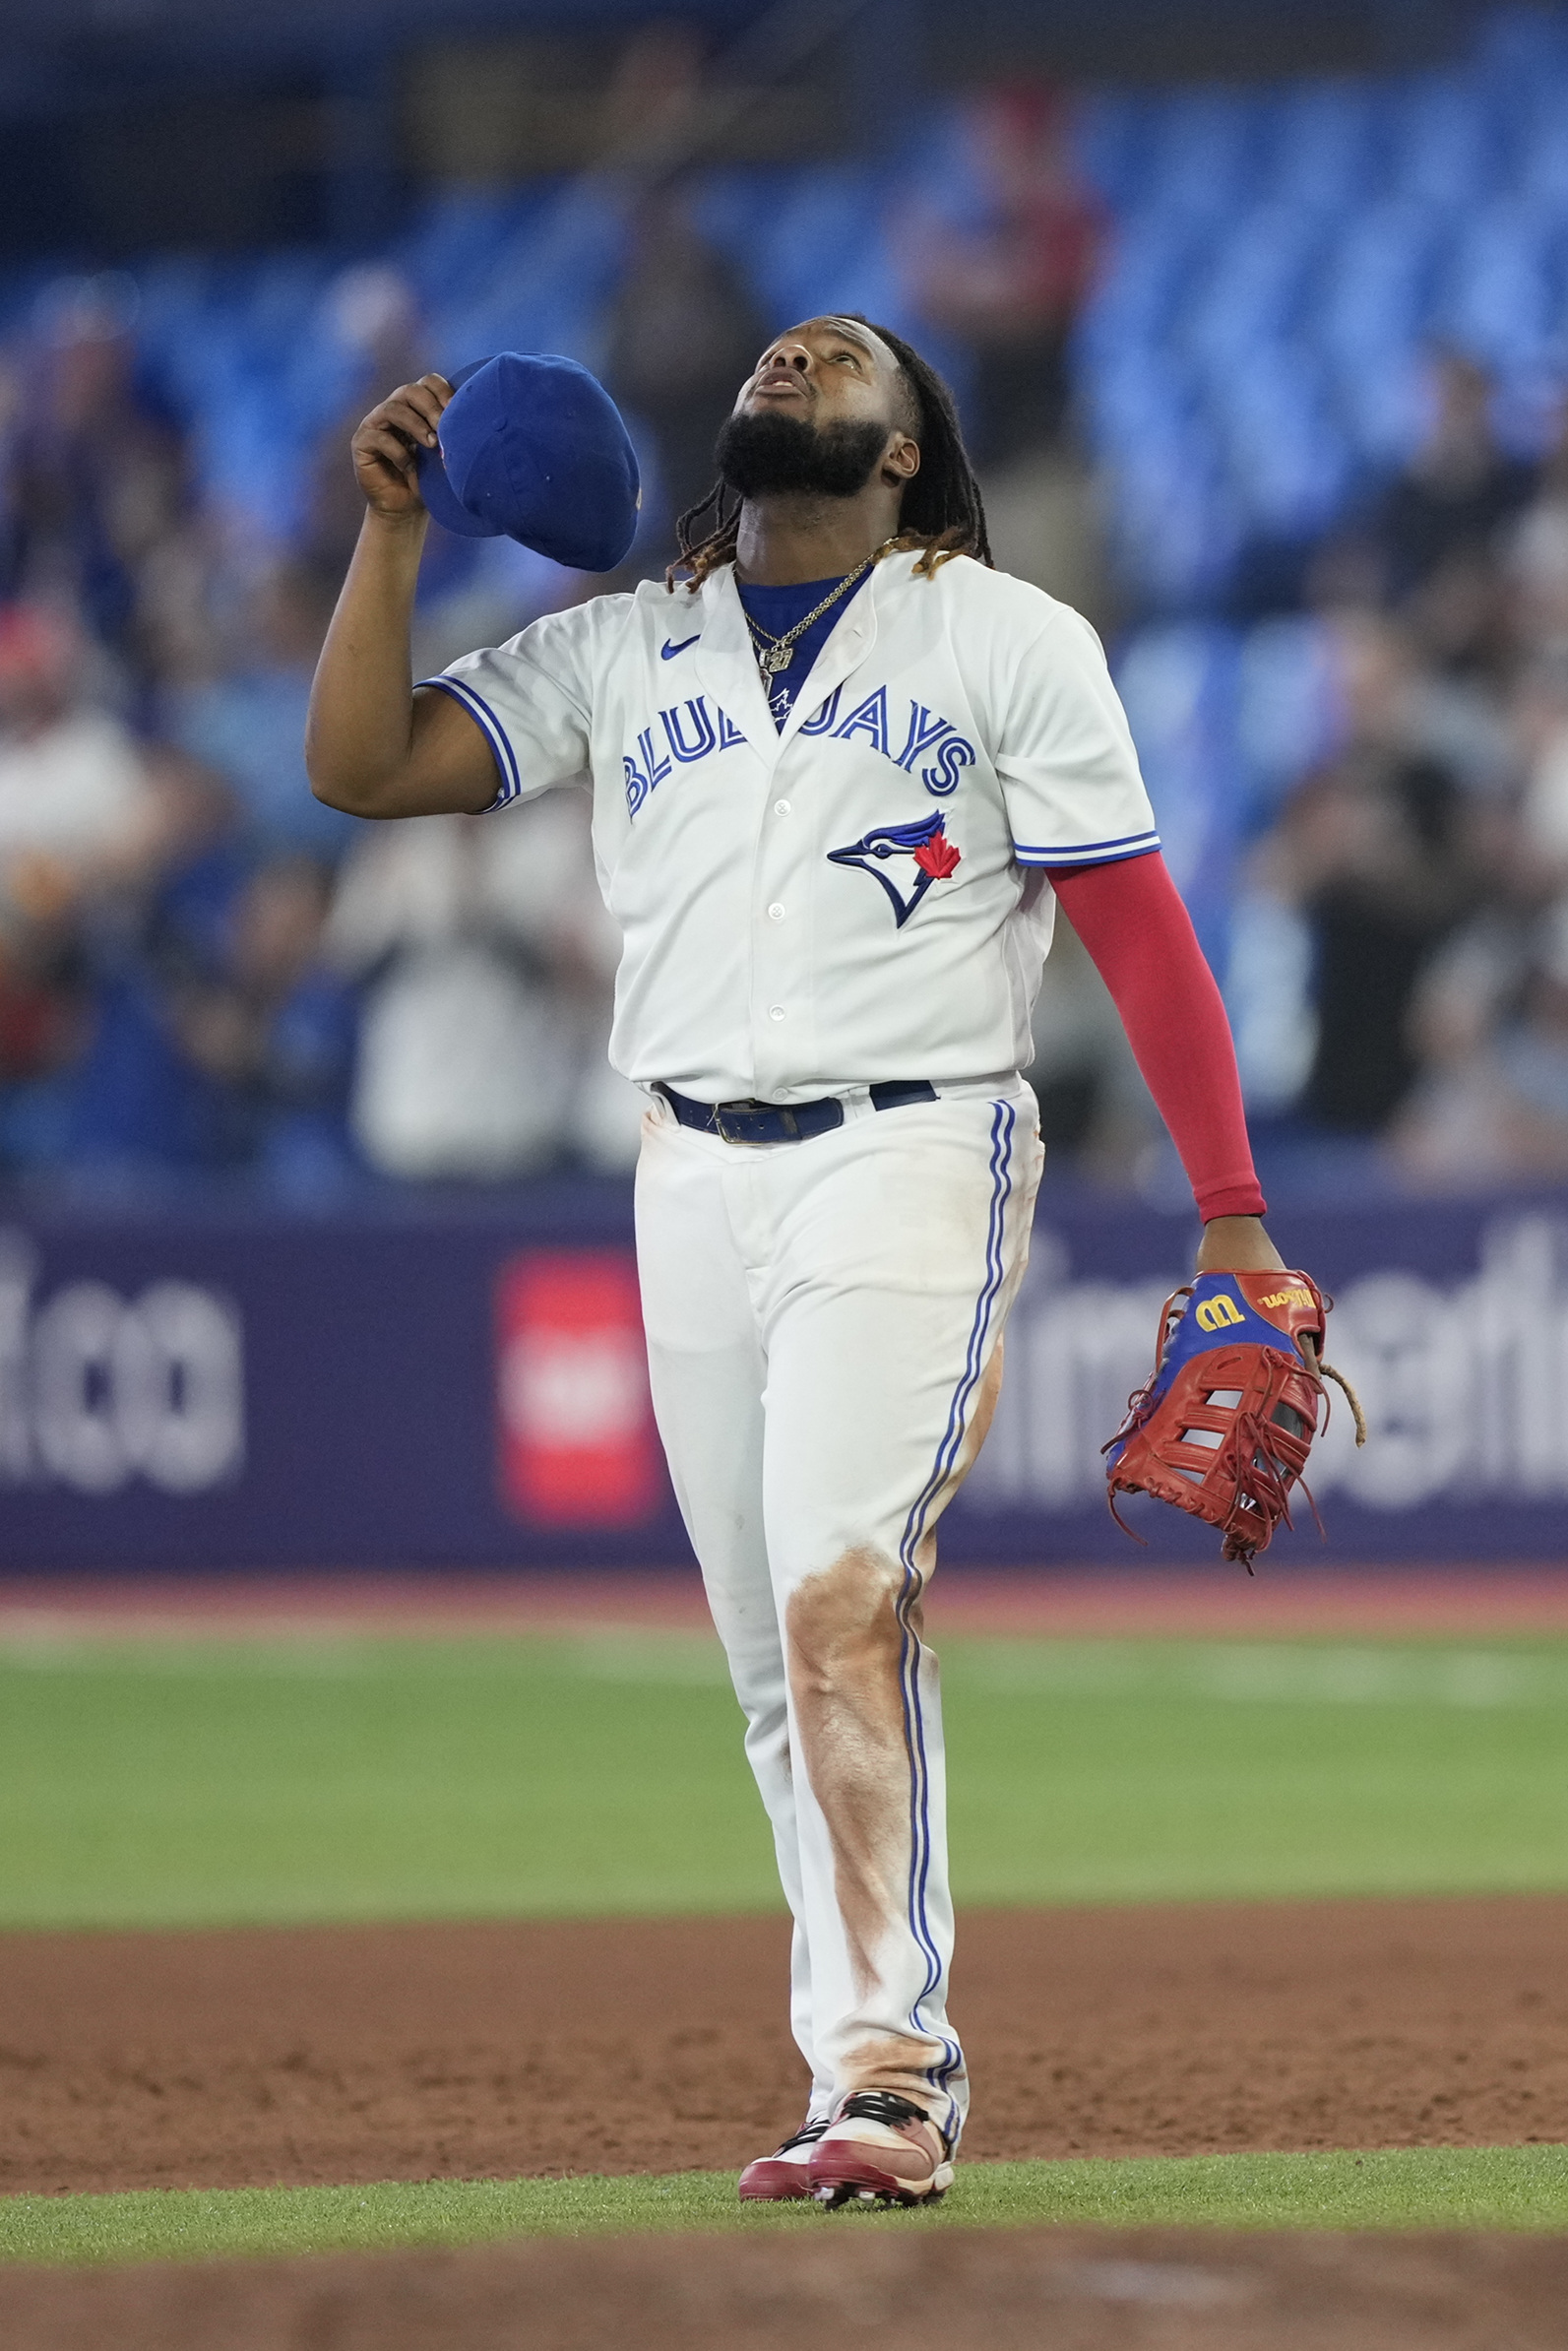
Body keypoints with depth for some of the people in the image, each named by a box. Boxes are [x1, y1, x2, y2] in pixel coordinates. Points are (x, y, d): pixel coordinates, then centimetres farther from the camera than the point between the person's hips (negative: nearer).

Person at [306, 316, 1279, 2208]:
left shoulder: (1005, 639, 5)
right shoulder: (619, 653, 15)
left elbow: (1136, 926, 1)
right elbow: (362, 767, 7)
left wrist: (1231, 1212, -4)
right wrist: (392, 531, -2)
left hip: (911, 1157, -5)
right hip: (695, 1182, 5)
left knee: (840, 1594, -21)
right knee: (777, 1663, 4)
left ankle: (885, 2066, -25)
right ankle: (885, 2079, 11)